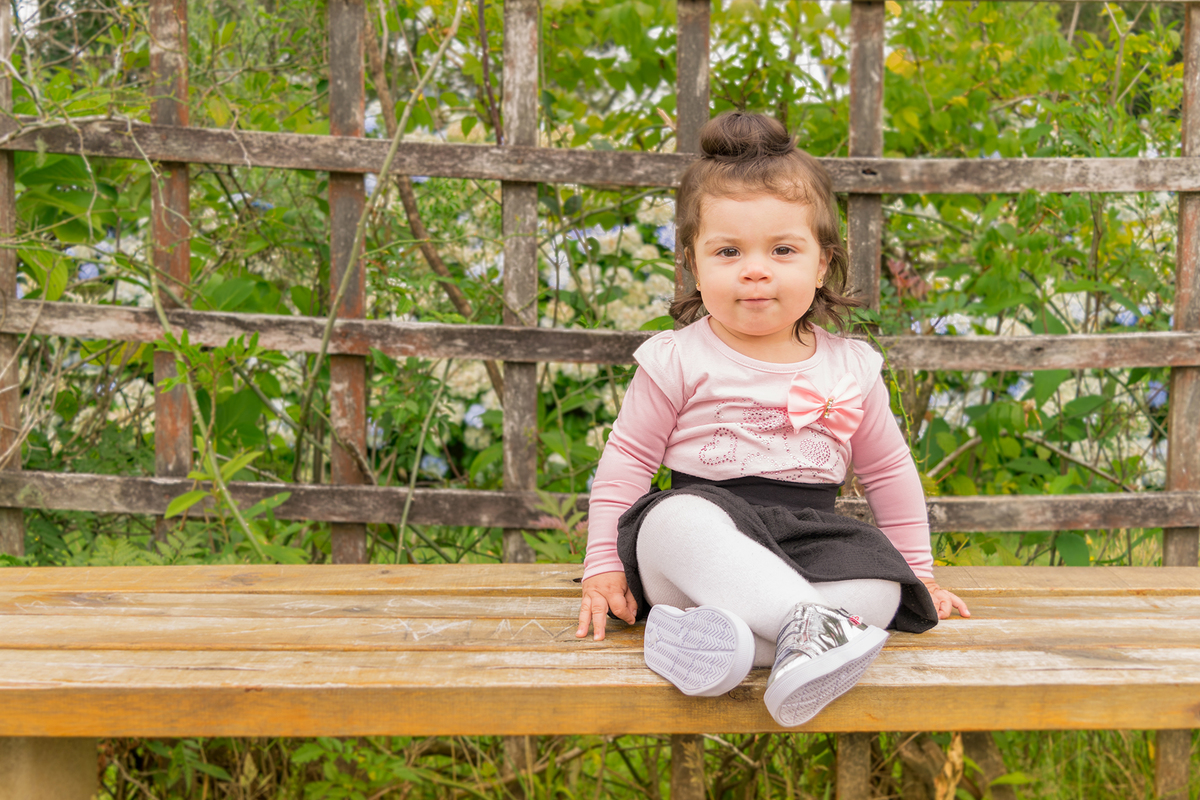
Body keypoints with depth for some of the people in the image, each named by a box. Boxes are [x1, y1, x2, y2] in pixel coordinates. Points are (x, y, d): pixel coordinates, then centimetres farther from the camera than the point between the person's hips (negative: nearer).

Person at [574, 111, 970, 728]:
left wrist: (917, 574, 22)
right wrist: (604, 567, 1)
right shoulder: (678, 361, 1)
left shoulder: (850, 369, 10)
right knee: (683, 519, -38)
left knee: (880, 586, -30)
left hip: (809, 546, 3)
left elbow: (889, 473, 21)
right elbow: (624, 463, 6)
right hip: (703, 522, -3)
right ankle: (807, 620, -46)